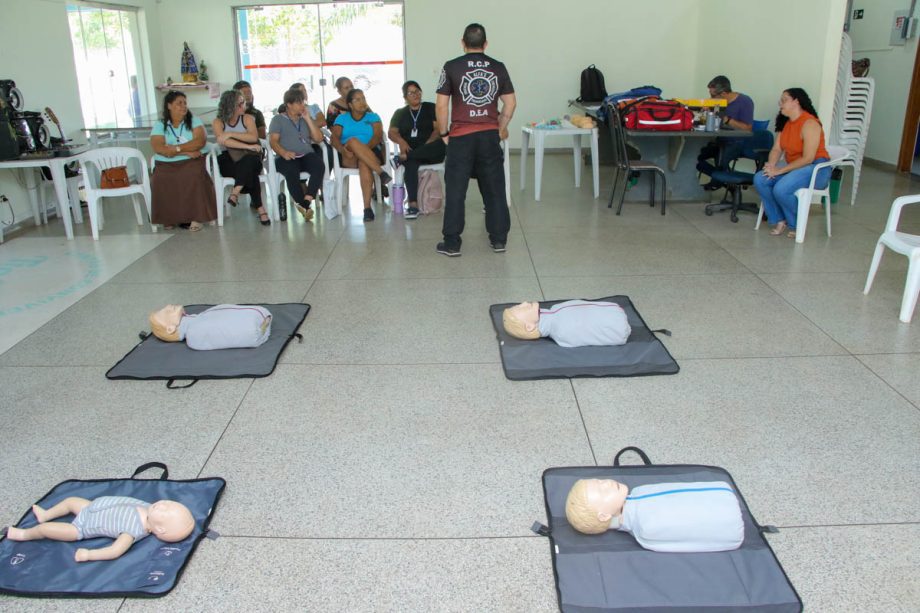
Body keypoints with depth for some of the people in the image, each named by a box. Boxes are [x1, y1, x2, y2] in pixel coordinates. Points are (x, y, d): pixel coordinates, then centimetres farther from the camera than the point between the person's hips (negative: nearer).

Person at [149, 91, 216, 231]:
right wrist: (187, 151, -16)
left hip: (193, 161, -1)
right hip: (166, 165, 1)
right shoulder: (159, 125, 7)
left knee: (195, 177, -34)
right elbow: (158, 148, -8)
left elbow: (201, 141, -7)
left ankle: (196, 217, -22)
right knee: (160, 181, -29)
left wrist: (177, 148, -16)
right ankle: (169, 218, -11)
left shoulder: (194, 121, 9)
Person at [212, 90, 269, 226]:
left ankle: (236, 192, -43)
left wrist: (231, 134, -19)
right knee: (250, 171, -35)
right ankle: (259, 208, -36)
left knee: (250, 161, -38)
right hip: (228, 161, -1)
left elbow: (254, 137, -10)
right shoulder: (218, 122, 4)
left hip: (249, 159, 2)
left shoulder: (247, 118, 9)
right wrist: (248, 146, -26)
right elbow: (223, 141, -16)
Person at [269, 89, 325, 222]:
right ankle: (304, 206, -33)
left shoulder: (306, 119, 25)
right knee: (292, 171, -38)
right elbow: (273, 141, -1)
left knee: (319, 166, -33)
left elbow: (318, 139, 13)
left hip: (307, 155, 3)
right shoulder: (278, 119, 13)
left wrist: (308, 119, 6)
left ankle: (306, 201, -40)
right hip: (287, 158, -3)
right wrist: (284, 152, -22)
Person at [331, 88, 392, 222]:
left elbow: (378, 136, 1)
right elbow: (335, 138, 3)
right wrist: (343, 150, -20)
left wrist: (365, 148, -19)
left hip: (371, 154, 0)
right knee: (353, 141, -34)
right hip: (349, 158, 0)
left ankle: (367, 207, -45)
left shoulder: (373, 117, 18)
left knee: (364, 163, -38)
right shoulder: (342, 118, 19)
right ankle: (381, 172, -43)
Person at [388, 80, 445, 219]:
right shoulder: (400, 113, 18)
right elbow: (391, 133, 7)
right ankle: (413, 204, -46)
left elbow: (439, 128, -1)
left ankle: (403, 157, -32)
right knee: (410, 163, -36)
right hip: (410, 151, 1)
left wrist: (428, 145, -19)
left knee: (441, 145, -36)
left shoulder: (431, 108, 11)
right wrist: (402, 142, -17)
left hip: (431, 153, 0)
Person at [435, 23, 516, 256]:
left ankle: (451, 243, 6)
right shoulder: (498, 67, 6)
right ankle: (499, 239, 16)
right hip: (490, 136, 3)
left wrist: (443, 133, 6)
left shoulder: (452, 67, -3)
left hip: (461, 137, -2)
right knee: (494, 189, 10)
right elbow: (510, 102, 8)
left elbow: (441, 105, -5)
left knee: (455, 191, 3)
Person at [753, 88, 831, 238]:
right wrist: (771, 166, -16)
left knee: (781, 189, -31)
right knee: (760, 179, -15)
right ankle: (779, 220, -5)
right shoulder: (786, 122, 8)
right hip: (794, 167, 8)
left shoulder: (810, 124, -17)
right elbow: (777, 149, 4)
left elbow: (808, 159, -22)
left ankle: (797, 225, -6)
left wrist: (780, 170, -23)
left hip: (816, 169, -8)